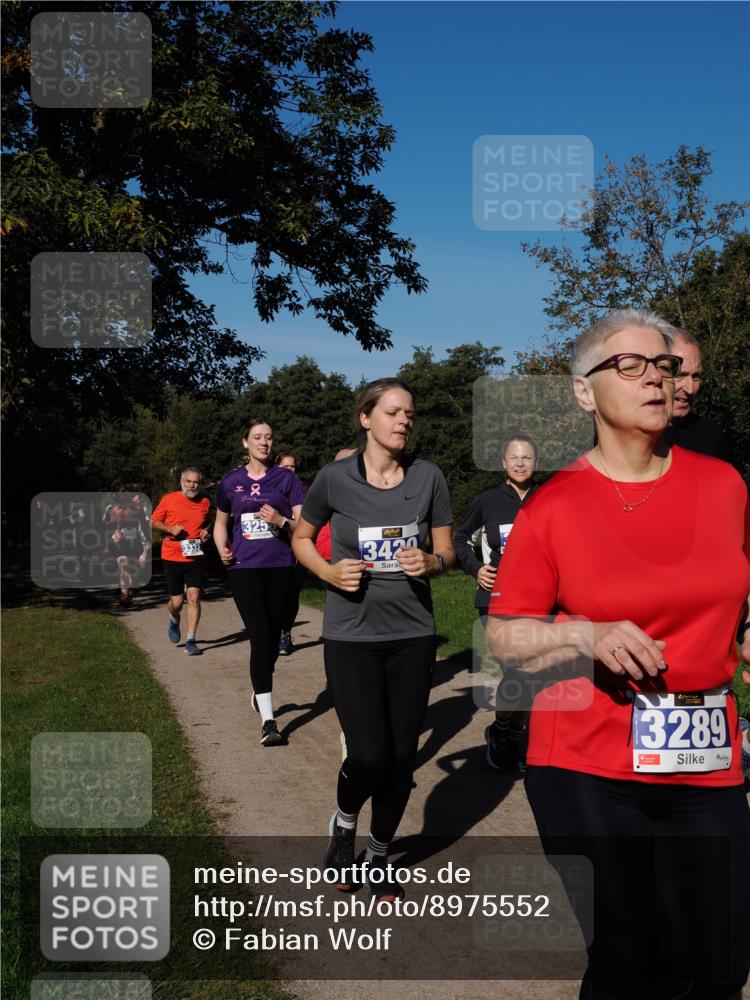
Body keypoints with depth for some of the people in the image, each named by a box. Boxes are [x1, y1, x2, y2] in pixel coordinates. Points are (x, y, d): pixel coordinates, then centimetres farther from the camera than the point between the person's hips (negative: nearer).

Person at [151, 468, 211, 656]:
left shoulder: (205, 503, 6)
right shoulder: (168, 499, -3)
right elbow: (153, 522, 4)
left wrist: (206, 533, 2)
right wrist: (170, 529, -13)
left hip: (196, 557, 1)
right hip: (172, 557, -1)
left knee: (194, 596, -12)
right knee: (177, 601, 4)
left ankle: (191, 641, -5)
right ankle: (174, 621, 40)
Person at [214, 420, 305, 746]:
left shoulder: (285, 478, 3)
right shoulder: (231, 481, 6)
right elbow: (221, 522, 19)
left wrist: (281, 521, -19)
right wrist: (222, 549, 0)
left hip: (280, 568, 1)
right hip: (244, 568, -1)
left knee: (272, 637, 13)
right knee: (260, 637, -11)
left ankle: (260, 692, 40)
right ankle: (267, 720, -9)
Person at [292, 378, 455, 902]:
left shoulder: (428, 476, 0)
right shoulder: (335, 477, -5)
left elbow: (446, 550, 9)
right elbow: (302, 537, 10)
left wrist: (430, 562, -14)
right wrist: (328, 572, -9)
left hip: (413, 633, 2)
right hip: (351, 635, -2)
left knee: (402, 756, 7)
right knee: (370, 755, -9)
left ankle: (380, 852, 33)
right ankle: (344, 823, 26)